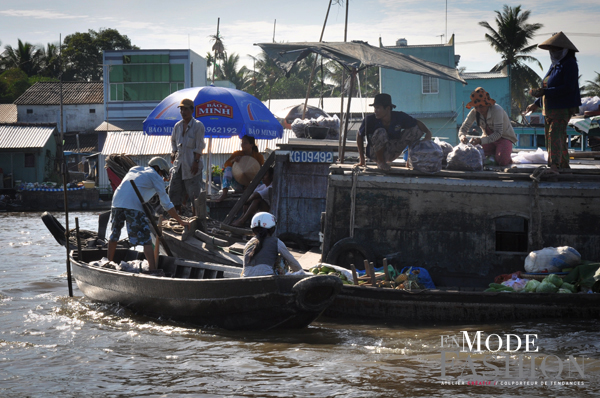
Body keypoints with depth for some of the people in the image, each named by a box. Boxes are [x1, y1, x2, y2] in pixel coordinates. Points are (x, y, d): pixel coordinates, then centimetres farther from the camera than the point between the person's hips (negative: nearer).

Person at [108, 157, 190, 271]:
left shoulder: (134, 169, 31)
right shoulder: (155, 176, 14)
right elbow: (166, 204, 12)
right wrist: (180, 221, 17)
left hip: (117, 203, 6)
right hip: (134, 206, -6)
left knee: (114, 234, 23)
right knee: (145, 240, -5)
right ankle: (153, 268, -12)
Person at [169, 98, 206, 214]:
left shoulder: (198, 126, -6)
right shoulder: (178, 125, 11)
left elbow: (199, 146, -9)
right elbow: (173, 140, 26)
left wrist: (196, 161, -15)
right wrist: (173, 152, 8)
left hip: (191, 165, -6)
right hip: (178, 164, 6)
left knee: (194, 193, -5)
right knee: (174, 191, 7)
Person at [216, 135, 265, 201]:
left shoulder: (258, 156, 0)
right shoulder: (237, 154, 3)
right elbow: (225, 165, -5)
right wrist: (233, 161, -28)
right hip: (238, 185, 1)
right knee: (228, 169, -24)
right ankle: (224, 193, -39)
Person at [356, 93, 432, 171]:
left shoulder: (399, 117, -14)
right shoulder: (369, 120, -19)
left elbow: (417, 123, -2)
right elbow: (360, 136, -6)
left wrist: (428, 132, -23)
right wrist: (362, 159, -6)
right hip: (375, 153, -3)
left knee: (416, 130, -10)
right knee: (380, 132, -35)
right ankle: (380, 162, -13)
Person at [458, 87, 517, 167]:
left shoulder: (497, 110, -27)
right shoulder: (474, 112, -11)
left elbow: (498, 133, -31)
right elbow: (463, 129, -9)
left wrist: (481, 141, -45)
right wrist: (462, 136, -36)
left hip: (504, 137, -5)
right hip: (488, 138, 5)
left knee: (502, 161, -31)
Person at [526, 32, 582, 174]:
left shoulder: (569, 64, -11)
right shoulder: (554, 65, 18)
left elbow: (568, 88, -22)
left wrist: (544, 92, -25)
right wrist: (536, 103, 20)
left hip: (563, 108, -10)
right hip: (550, 109, 10)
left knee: (555, 134, -22)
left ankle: (555, 165, -32)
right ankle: (564, 165, 19)